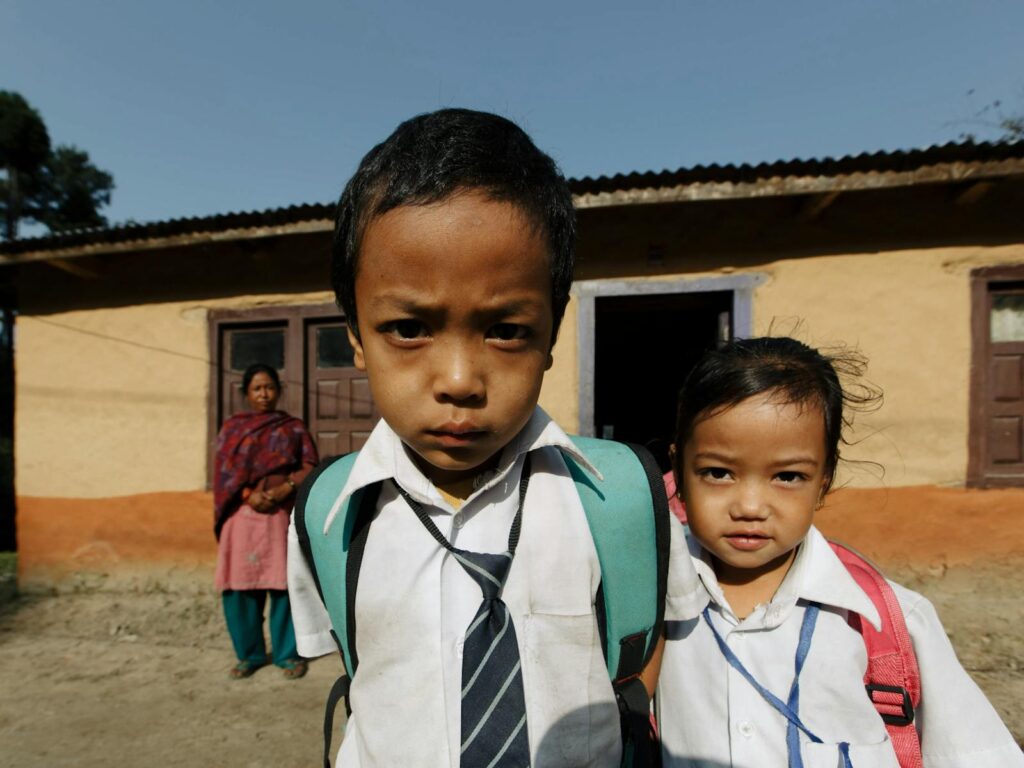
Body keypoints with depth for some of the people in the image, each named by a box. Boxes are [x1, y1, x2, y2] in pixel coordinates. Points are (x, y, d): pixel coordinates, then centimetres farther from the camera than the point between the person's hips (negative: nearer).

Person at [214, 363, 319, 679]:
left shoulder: (294, 427, 9)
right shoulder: (233, 427, 11)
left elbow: (310, 466, 2)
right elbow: (225, 471, 3)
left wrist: (284, 489, -14)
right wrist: (249, 494, -12)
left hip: (283, 515, -1)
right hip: (244, 515, 1)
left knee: (284, 584, 0)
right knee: (240, 584, 2)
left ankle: (289, 654, 13)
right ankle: (249, 653, 20)